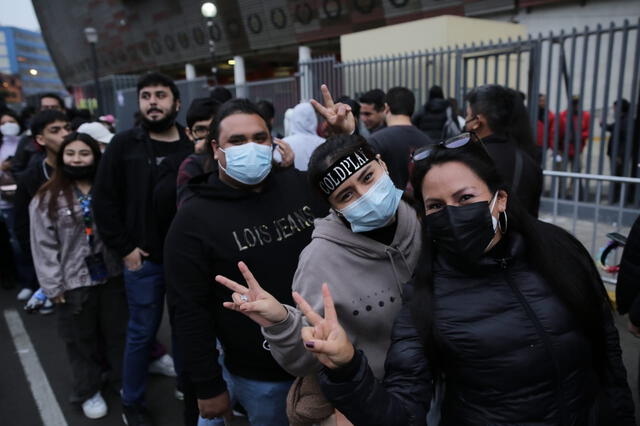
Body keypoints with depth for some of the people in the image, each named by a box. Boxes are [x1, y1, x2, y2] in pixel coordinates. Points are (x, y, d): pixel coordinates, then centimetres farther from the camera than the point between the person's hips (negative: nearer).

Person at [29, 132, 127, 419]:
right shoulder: (47, 198, -5)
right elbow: (44, 247, -6)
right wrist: (53, 286, -8)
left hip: (112, 276, 2)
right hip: (74, 283, -2)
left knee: (117, 332, 15)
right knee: (82, 339, 13)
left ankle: (122, 380, 36)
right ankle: (87, 391, 32)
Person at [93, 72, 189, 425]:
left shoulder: (194, 146, 0)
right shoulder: (124, 145, -1)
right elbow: (104, 201, -2)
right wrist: (124, 248, -6)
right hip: (144, 258, -1)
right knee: (142, 332, 10)